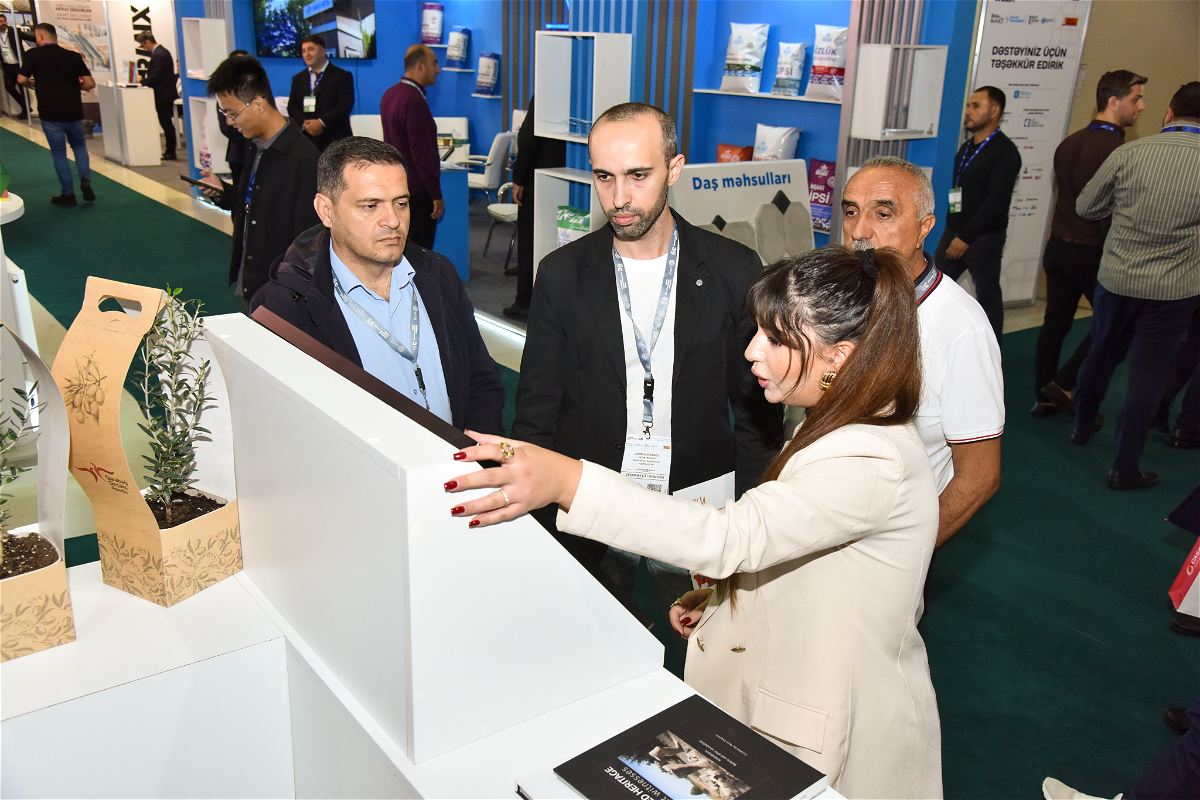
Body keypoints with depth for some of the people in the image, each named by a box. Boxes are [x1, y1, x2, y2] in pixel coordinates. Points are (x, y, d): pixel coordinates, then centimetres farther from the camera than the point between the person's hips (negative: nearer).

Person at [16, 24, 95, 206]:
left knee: (59, 153, 9)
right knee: (79, 146, 22)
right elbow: (90, 83, -4)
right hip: (74, 112, 2)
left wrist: (34, 82, 14)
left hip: (50, 114, -2)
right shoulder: (73, 56, -1)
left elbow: (21, 79, -8)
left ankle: (68, 194, 11)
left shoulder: (33, 55, -6)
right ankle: (85, 180, 0)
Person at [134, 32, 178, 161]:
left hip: (163, 95, -10)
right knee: (167, 123, 15)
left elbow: (155, 77, -23)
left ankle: (170, 153, -2)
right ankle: (169, 149, 22)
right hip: (167, 93, 10)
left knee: (167, 123, -5)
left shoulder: (158, 55, -19)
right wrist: (143, 77, 9)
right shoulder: (162, 51, 13)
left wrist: (142, 81, -9)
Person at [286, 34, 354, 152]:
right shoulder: (298, 79, 19)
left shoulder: (342, 76, 4)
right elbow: (292, 107, 13)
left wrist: (321, 122, -16)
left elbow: (346, 105, -7)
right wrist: (304, 124, -9)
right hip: (306, 138, 4)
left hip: (334, 139, -3)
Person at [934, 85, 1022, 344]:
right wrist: (954, 232, 9)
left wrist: (966, 238, -21)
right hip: (954, 232, 7)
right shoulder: (967, 148, 13)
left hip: (984, 238, -7)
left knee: (988, 296, 4)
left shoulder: (1005, 152, -12)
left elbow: (996, 201, -19)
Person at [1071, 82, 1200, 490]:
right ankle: (1125, 467, 11)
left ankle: (1083, 425, 42)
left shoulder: (1130, 153, -8)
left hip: (1116, 279, 2)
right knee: (1147, 374, 6)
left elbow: (1086, 207, 3)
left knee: (1102, 354, 22)